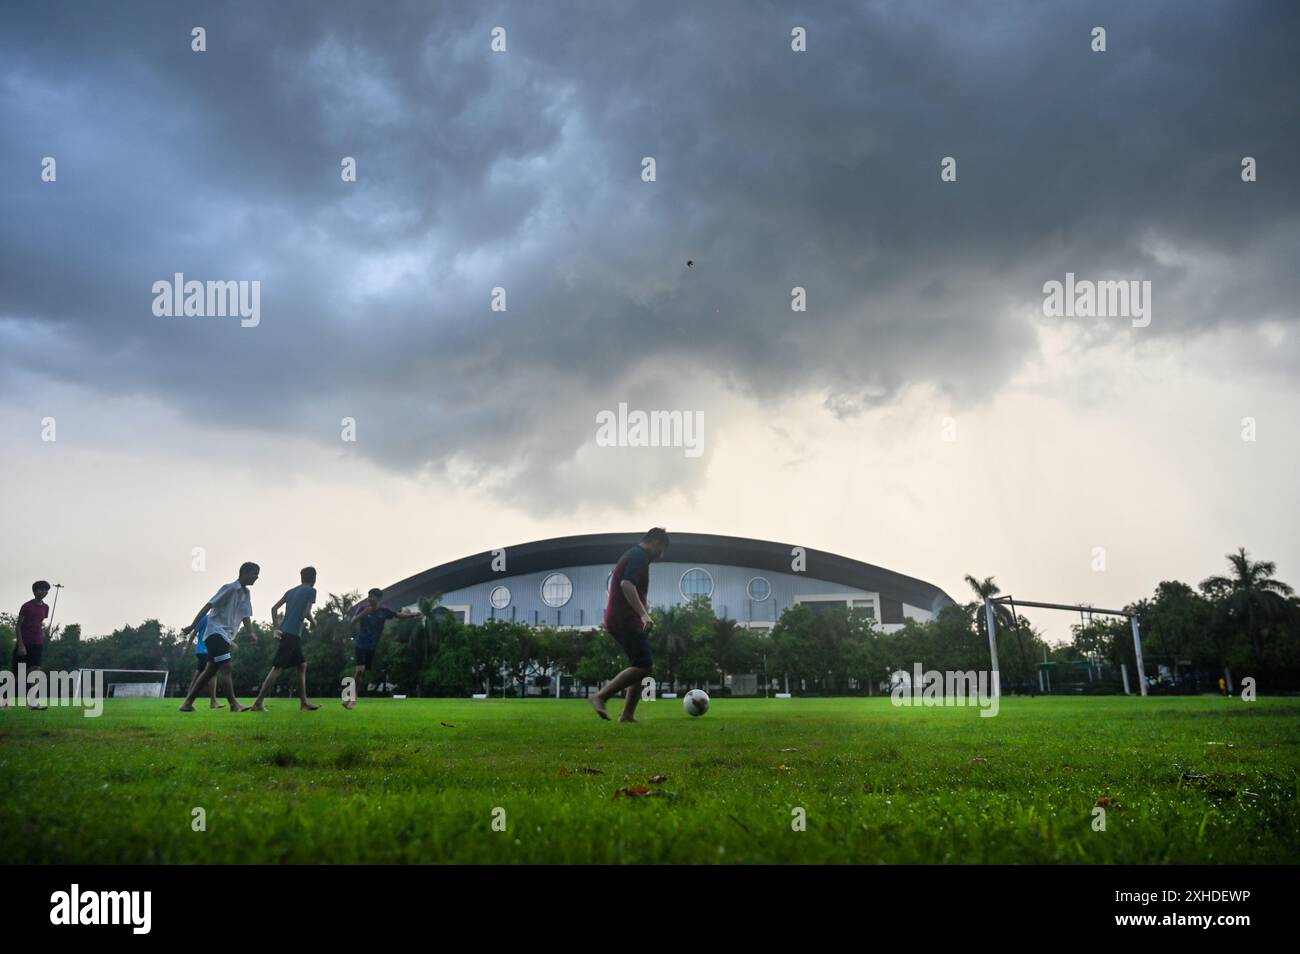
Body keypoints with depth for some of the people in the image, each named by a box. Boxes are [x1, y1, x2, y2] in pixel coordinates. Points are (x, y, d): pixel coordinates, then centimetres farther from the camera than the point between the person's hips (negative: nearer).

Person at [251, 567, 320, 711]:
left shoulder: (291, 591, 19)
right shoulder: (311, 591, -1)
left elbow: (274, 608, 13)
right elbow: (306, 613, -11)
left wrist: (276, 625, 11)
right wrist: (312, 622, 8)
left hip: (285, 632, 9)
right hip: (293, 634, -9)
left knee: (302, 665, 16)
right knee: (277, 668, -11)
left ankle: (304, 702, 16)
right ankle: (258, 703, -15)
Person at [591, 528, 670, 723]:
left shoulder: (633, 555, 22)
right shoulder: (639, 556, -10)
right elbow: (627, 584, -26)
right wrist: (644, 614, -32)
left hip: (619, 620, 11)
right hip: (626, 621, -11)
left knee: (642, 665, 11)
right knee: (644, 666, -15)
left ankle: (628, 715, 7)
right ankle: (600, 697, -16)